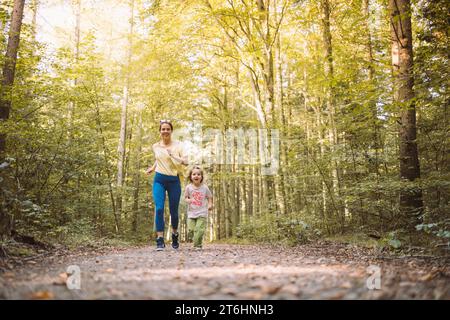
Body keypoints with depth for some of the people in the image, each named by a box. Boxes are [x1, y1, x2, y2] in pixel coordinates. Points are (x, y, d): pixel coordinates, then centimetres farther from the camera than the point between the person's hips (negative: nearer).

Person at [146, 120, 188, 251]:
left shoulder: (178, 145, -2)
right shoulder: (155, 146, 7)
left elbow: (186, 162, -9)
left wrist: (172, 155, -19)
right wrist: (153, 167, 17)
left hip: (174, 180, -1)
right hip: (159, 180, 1)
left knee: (173, 210, 6)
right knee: (159, 208, -15)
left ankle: (174, 235, 33)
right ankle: (160, 240, -12)